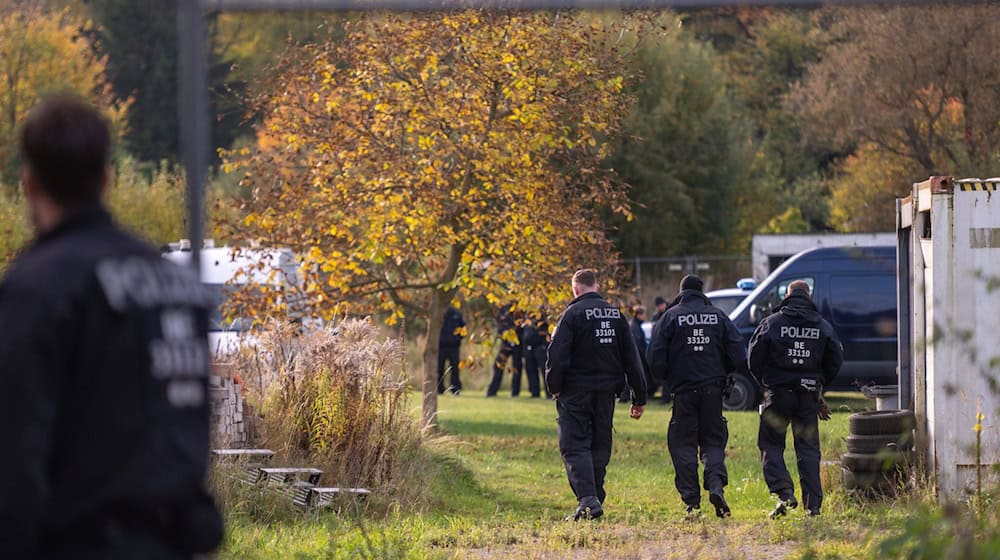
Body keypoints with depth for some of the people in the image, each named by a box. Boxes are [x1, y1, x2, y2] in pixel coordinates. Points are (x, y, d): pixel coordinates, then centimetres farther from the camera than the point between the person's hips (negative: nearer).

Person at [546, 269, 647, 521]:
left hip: (576, 391, -5)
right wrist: (639, 397, 13)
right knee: (600, 447, 15)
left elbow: (557, 355, -16)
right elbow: (632, 358, 10)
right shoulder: (616, 315, 9)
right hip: (606, 391, 5)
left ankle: (587, 498, -22)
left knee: (574, 446, -5)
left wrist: (554, 386, -1)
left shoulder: (572, 314, -9)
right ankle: (596, 498, 15)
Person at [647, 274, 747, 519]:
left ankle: (692, 501, -3)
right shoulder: (718, 316, 6)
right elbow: (739, 356, 3)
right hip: (713, 388, 2)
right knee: (713, 441, 9)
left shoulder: (671, 317, 0)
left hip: (683, 390, -2)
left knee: (683, 444, 4)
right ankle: (716, 485, -15)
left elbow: (656, 359, -5)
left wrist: (666, 380, 12)